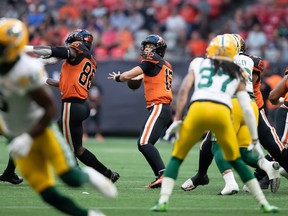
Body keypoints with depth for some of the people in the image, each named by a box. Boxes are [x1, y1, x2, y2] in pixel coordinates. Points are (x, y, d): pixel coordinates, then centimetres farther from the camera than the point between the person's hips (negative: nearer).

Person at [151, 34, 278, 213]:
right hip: (222, 113, 1)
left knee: (177, 158, 16)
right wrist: (255, 139, 24)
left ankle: (163, 201, 1)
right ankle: (264, 203, 18)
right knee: (236, 161, 21)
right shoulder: (237, 74, 27)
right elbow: (247, 109, 20)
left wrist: (177, 119, 9)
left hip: (197, 109, -1)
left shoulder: (198, 63, 26)